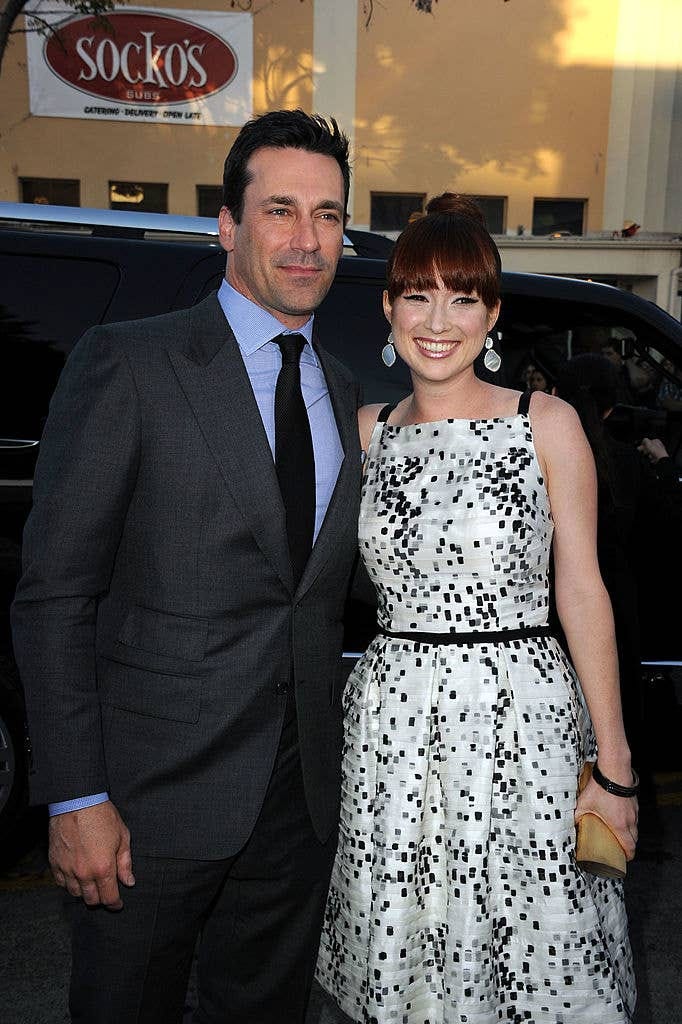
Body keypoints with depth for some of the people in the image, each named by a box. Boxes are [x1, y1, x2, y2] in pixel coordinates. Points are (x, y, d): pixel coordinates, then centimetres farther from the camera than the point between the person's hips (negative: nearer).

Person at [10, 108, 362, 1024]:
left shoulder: (344, 393, 9)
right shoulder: (127, 364, -9)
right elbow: (54, 596, -11)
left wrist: (328, 760, 10)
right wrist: (76, 797, -14)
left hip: (300, 800, 5)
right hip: (153, 796, -5)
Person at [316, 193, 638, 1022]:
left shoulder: (547, 424, -3)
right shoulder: (366, 430, 6)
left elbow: (582, 591, -4)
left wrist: (613, 765, -5)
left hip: (521, 716, -2)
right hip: (393, 724, 3)